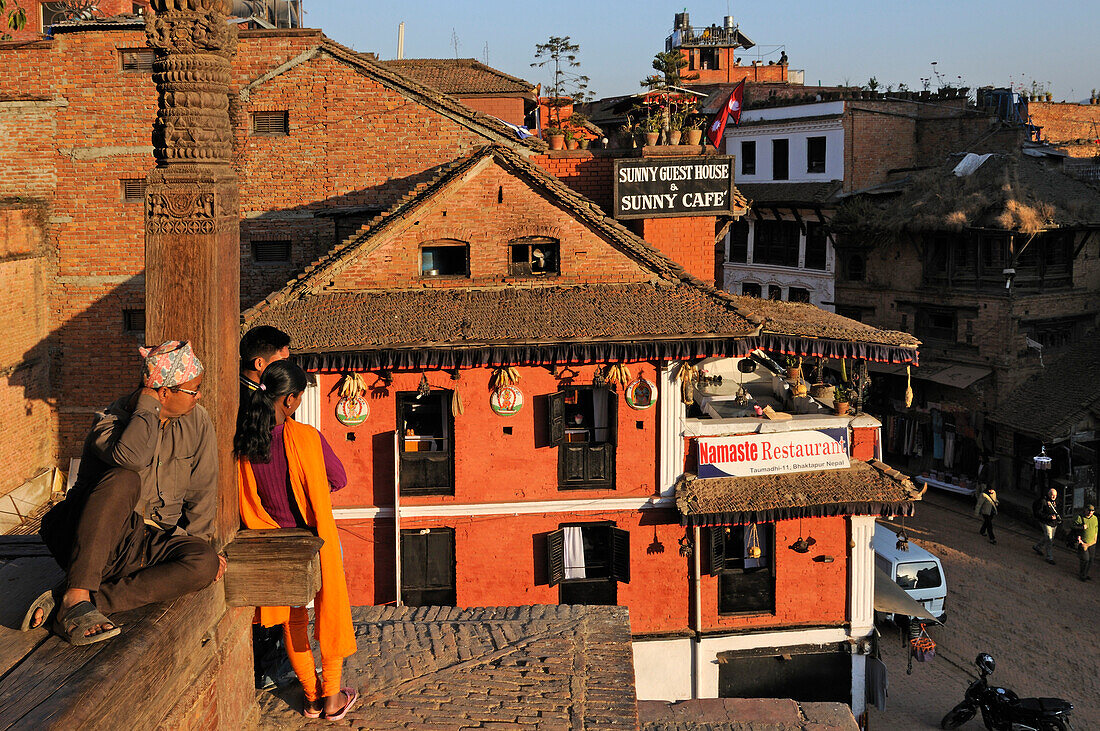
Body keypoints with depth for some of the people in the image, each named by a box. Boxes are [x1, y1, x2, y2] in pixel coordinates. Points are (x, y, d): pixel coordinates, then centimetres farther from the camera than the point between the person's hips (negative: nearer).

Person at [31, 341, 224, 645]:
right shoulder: (110, 420, -11)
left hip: (151, 545, 4)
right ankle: (76, 597, -41)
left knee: (205, 564, -28)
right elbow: (132, 456, -35)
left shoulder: (197, 421, 4)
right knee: (124, 479, -35)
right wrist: (148, 404, -22)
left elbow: (203, 491, 9)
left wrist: (196, 539, -4)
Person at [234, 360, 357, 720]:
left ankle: (311, 696, 31)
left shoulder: (243, 443, -12)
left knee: (292, 623, 20)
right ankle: (332, 698, 25)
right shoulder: (306, 437, -24)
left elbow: (247, 505, 0)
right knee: (330, 614, 16)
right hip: (314, 542, -4)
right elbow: (338, 479, -9)